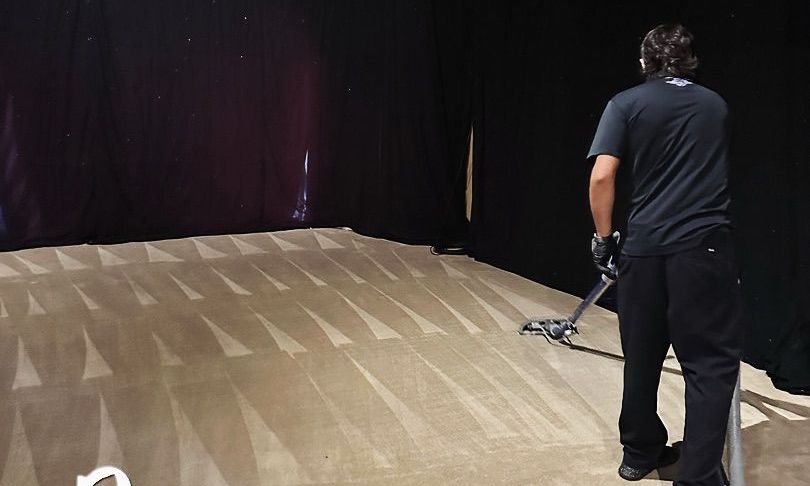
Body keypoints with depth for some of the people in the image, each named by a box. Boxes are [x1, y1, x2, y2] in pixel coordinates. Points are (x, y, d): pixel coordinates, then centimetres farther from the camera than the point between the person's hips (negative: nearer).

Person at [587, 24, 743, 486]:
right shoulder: (716, 105, 14)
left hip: (644, 246, 0)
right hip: (705, 244, 0)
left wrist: (604, 237, 4)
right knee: (712, 362, 4)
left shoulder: (627, 104, 3)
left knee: (642, 357, 14)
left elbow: (602, 175, -8)